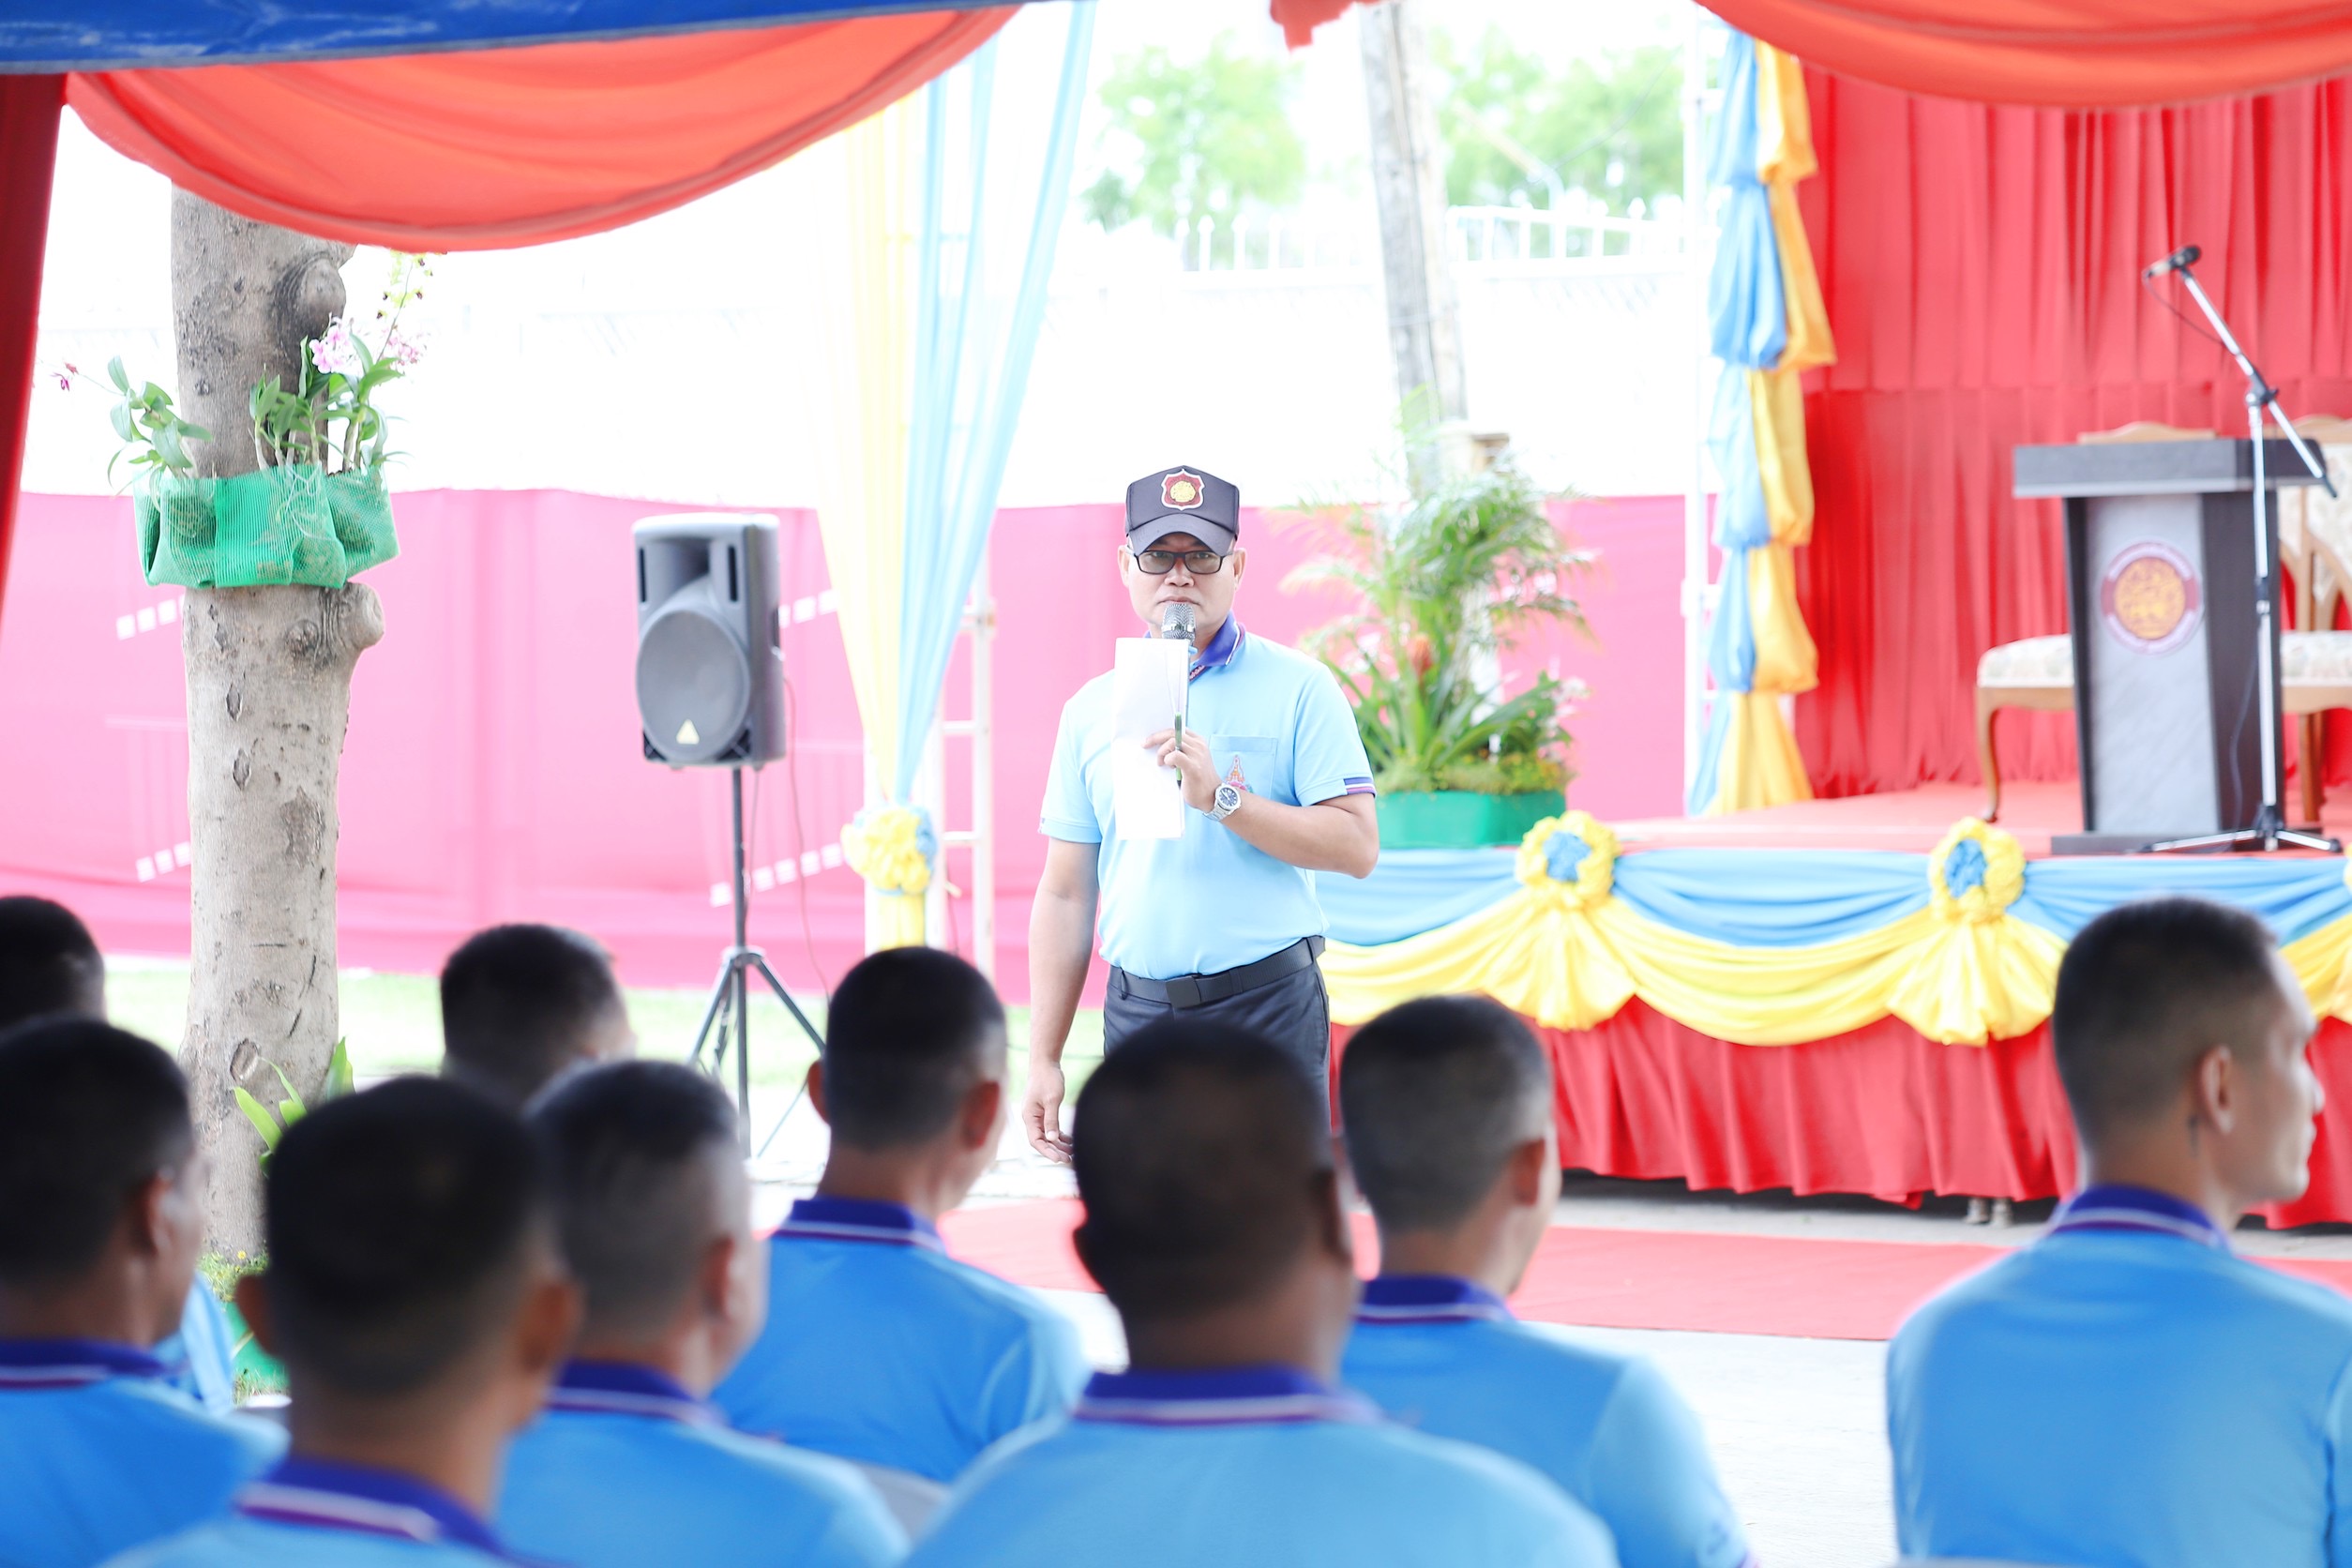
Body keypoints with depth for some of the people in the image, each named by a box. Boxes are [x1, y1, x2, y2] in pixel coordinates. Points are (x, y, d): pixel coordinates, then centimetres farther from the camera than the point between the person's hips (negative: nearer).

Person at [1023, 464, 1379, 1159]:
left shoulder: (1297, 687, 0)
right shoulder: (1093, 709, 12)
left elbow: (1357, 847, -8)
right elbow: (1066, 893, 13)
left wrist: (1223, 797, -18)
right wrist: (1044, 1059, 8)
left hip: (1267, 1005, -4)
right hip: (1136, 1015, 4)